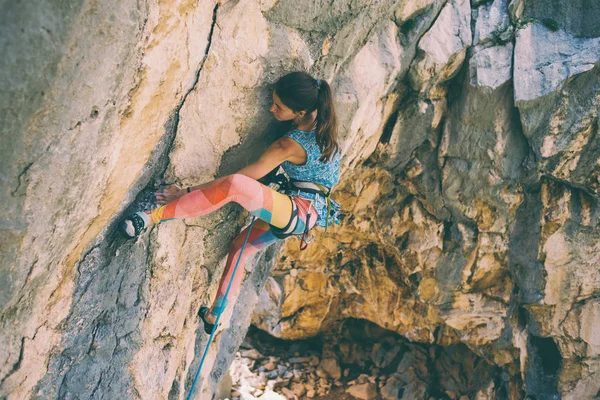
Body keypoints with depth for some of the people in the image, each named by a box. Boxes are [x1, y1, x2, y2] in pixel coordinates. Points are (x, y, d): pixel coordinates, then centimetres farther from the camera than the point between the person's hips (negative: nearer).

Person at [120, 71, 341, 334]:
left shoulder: (289, 146, -22)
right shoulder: (324, 124, -3)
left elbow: (242, 177, -20)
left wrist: (189, 192, -16)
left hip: (301, 210, -10)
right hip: (308, 215, 10)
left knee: (235, 185, -35)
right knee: (240, 246, 25)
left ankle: (154, 216, -30)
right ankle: (214, 315, 35)